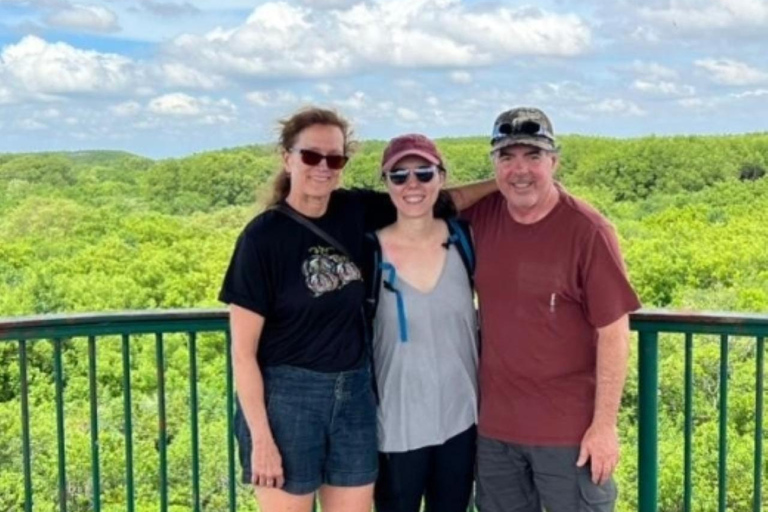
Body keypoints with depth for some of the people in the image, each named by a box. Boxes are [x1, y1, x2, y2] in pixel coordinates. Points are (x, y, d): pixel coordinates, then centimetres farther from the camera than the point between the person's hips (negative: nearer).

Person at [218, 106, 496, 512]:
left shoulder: (354, 212, 1)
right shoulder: (263, 236, -12)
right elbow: (243, 350, -11)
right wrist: (261, 438, -13)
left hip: (353, 395, 5)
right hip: (286, 398, -5)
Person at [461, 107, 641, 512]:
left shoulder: (587, 231, -14)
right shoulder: (482, 215, -1)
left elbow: (614, 333, -13)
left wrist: (605, 424, -13)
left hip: (569, 429, -4)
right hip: (494, 424, 5)